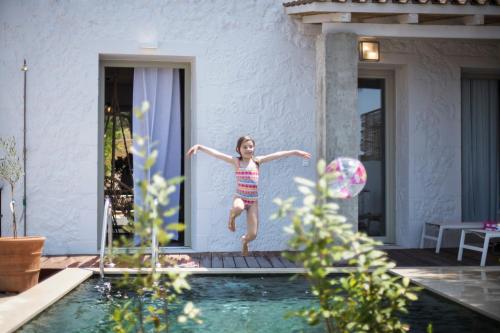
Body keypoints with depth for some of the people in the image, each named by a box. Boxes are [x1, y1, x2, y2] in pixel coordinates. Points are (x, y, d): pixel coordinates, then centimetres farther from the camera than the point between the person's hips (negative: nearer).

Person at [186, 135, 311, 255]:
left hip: (253, 201, 2)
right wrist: (199, 146, -20)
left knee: (252, 235, -2)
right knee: (238, 208, -41)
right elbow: (215, 153, -12)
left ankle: (244, 241, 37)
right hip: (240, 198, -2)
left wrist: (295, 152, -2)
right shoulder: (236, 161, -3)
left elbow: (277, 154, 0)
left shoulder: (257, 161, 3)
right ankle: (232, 216, -2)